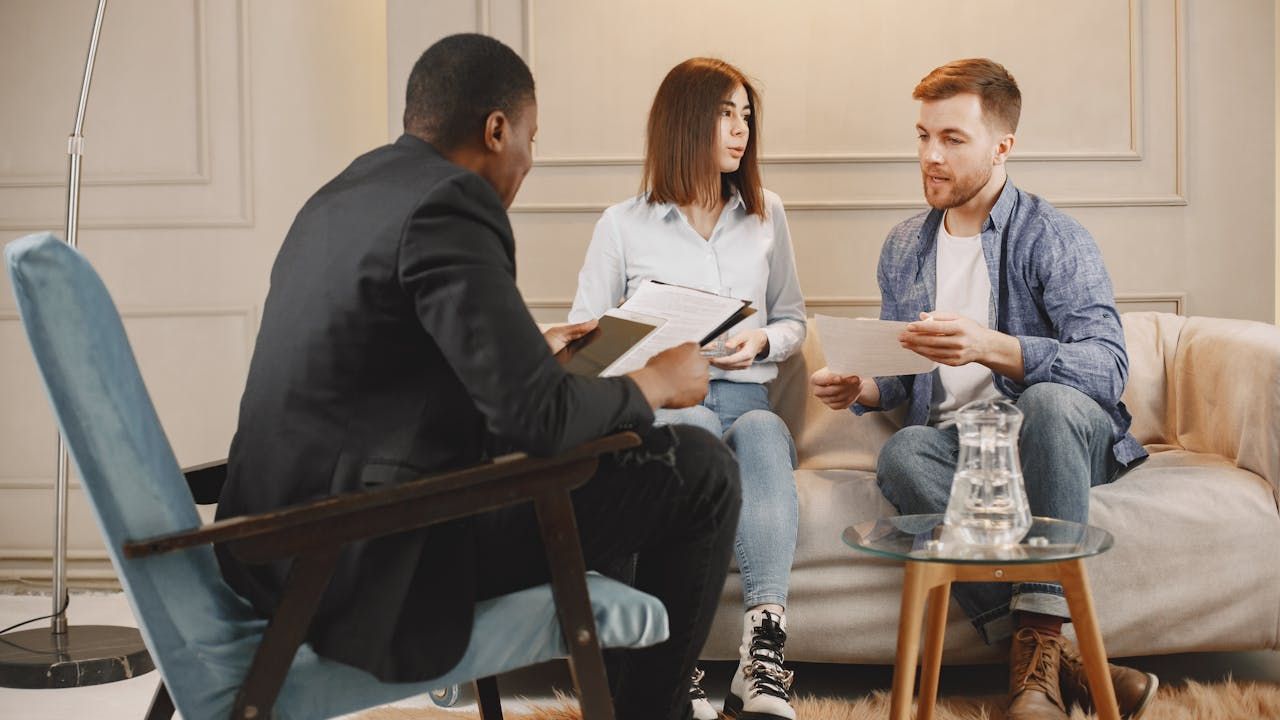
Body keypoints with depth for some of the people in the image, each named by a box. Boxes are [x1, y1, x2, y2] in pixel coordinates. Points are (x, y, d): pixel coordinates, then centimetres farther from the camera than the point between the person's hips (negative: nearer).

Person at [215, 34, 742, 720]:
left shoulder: (343, 194, 12)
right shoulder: (447, 205, -17)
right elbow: (538, 416, -23)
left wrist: (530, 350, 31)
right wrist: (656, 382, -5)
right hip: (378, 567, -10)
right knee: (700, 470, -2)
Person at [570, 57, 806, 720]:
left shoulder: (765, 215, 18)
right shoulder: (623, 225, 9)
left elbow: (793, 320, 21)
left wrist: (762, 341, -2)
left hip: (745, 399, 2)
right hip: (659, 405, -2)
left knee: (762, 431, -36)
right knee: (695, 428, -39)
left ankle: (763, 651, -52)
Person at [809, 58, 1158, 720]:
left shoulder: (1054, 238, -5)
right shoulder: (904, 248, 13)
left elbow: (1107, 367, -20)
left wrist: (990, 347, -35)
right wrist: (860, 388, -5)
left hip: (1058, 439, -3)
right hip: (956, 441, 4)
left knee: (1048, 400, -38)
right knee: (901, 454, -32)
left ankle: (1039, 640, -37)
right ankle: (1062, 663, -37)